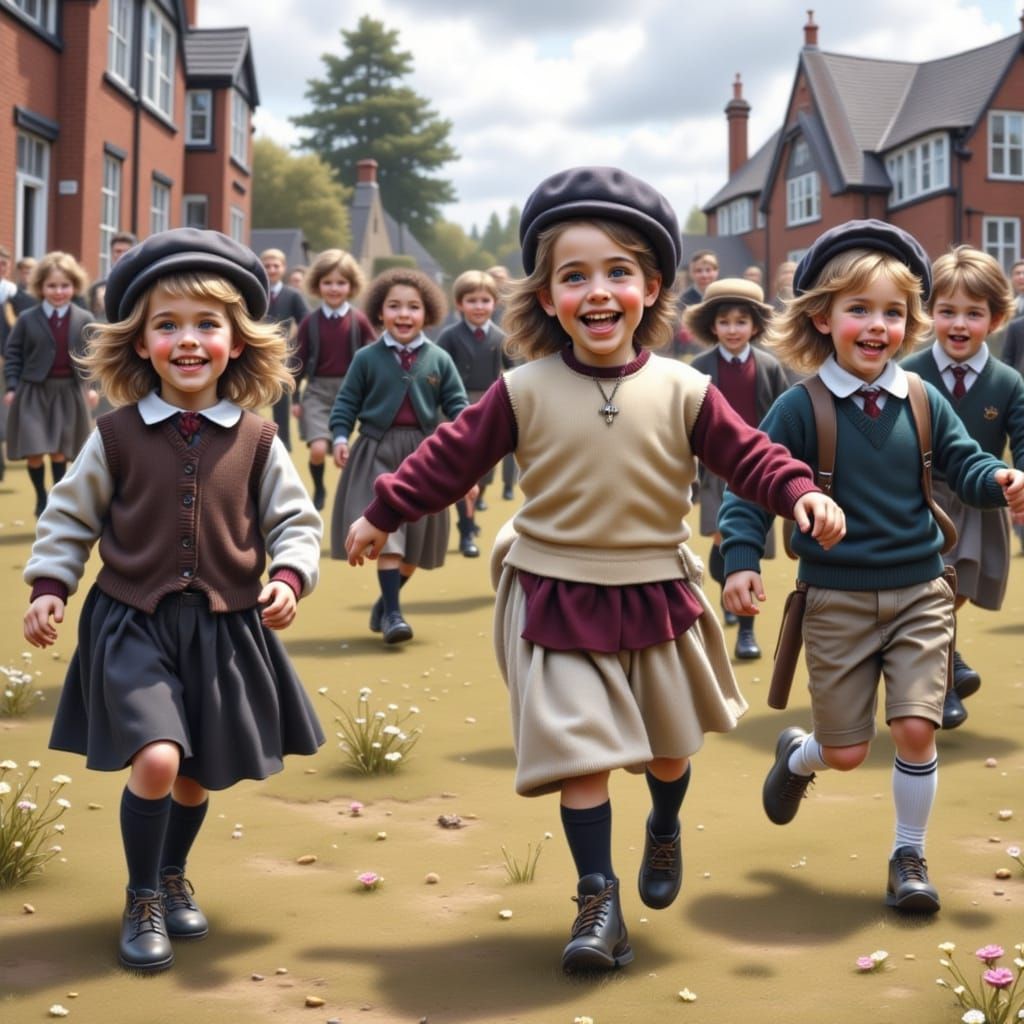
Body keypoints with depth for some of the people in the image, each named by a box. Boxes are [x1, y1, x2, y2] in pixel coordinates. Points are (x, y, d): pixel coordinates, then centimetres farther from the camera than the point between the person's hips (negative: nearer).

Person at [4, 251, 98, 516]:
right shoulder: (27, 319, -3)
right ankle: (41, 498, 18)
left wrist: (91, 386, 0)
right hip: (34, 391, -1)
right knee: (34, 451, -2)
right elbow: (12, 354, 0)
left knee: (60, 450, 6)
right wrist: (12, 387, -6)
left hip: (69, 392, 1)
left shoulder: (83, 320, 1)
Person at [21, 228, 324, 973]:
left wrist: (290, 578, -13)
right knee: (156, 760, -19)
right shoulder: (117, 436, -4)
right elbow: (70, 516, 6)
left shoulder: (256, 441, -2)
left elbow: (295, 521, 4)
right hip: (132, 624, -2)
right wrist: (49, 586, -3)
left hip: (226, 629, 2)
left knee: (200, 774, 14)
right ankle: (142, 902, 4)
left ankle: (173, 877, 43)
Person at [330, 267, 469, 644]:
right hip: (377, 454, -3)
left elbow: (457, 403, 5)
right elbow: (347, 402, 2)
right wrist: (340, 437, -12)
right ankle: (392, 613, -9)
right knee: (386, 532, -12)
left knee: (416, 541, 9)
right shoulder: (367, 358, 0)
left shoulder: (439, 360, 4)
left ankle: (386, 603, 28)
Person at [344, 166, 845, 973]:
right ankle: (599, 900, 4)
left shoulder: (682, 391, -7)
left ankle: (665, 830, 51)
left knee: (669, 740, 20)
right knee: (581, 749, -7)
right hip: (558, 600, -2)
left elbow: (745, 453, -5)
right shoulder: (524, 392, -8)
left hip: (656, 597, 2)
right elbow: (453, 456, 0)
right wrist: (385, 514, 5)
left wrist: (800, 493, -22)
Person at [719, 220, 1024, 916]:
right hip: (837, 599, -2)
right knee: (846, 753, 5)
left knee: (916, 728, -7)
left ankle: (910, 853, 17)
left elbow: (965, 465, 3)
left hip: (919, 593, 2)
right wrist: (742, 558, -21)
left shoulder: (923, 402, -1)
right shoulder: (801, 408, -9)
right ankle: (798, 755, 43)